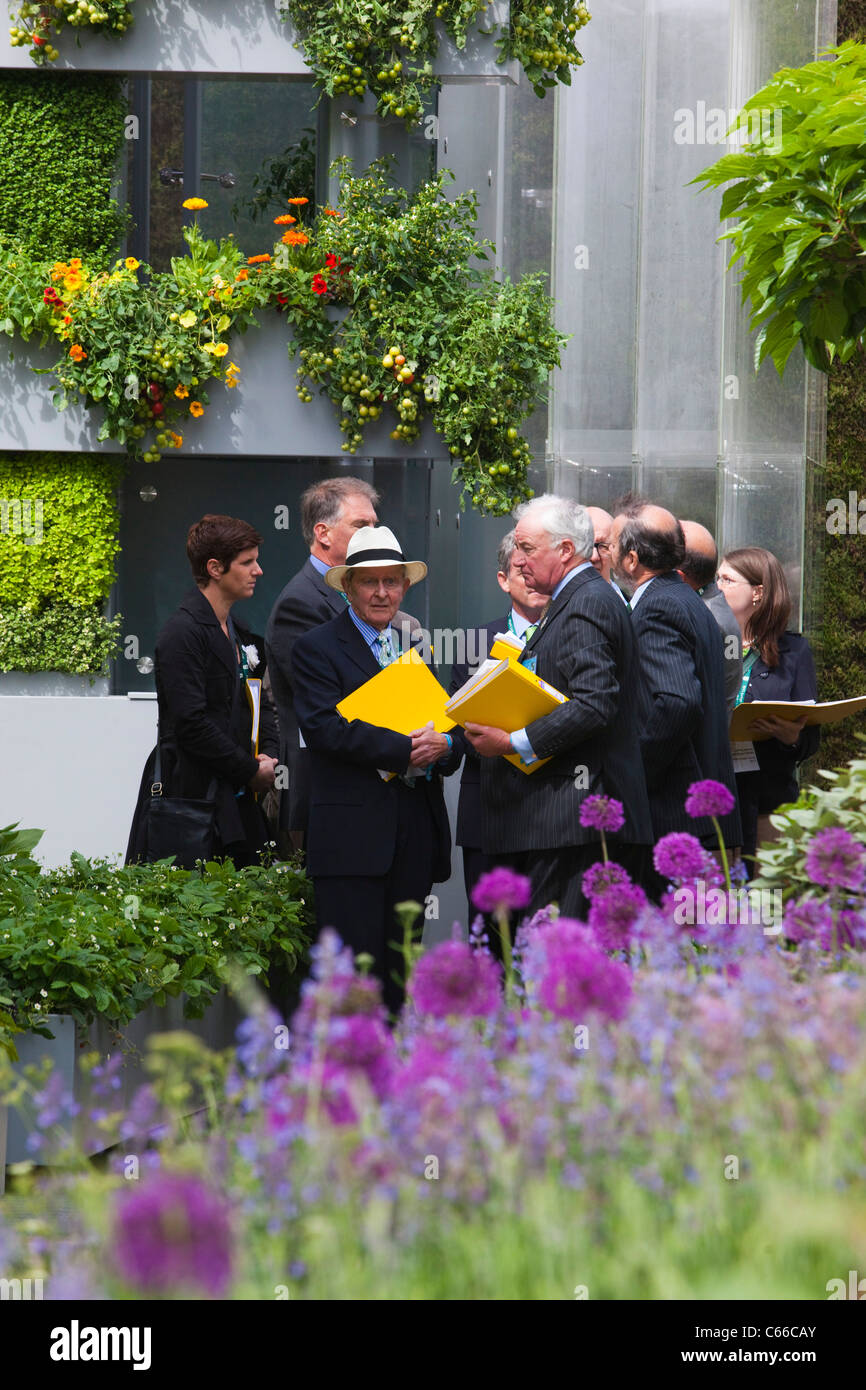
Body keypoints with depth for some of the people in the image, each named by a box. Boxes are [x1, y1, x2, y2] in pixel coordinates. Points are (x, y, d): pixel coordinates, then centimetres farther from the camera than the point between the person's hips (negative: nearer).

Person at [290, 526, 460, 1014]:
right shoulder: (317, 648, 0)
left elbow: (444, 720, 16)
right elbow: (326, 727, -14)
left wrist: (443, 746, -9)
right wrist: (404, 750, -20)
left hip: (414, 830, 6)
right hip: (352, 833, -6)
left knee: (399, 969, 7)